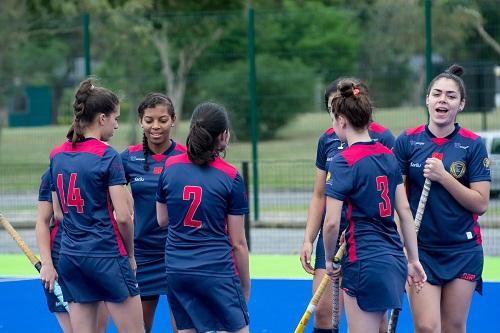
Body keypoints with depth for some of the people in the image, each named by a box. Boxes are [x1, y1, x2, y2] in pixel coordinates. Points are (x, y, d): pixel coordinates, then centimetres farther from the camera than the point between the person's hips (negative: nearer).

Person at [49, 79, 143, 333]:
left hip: (70, 255, 6)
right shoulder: (107, 156, -11)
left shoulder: (57, 155, 8)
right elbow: (123, 216, -13)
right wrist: (130, 254, 1)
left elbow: (58, 213, 12)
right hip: (106, 255, -6)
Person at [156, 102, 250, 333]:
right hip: (217, 270, -5)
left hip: (176, 269, 5)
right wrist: (245, 286, 7)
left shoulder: (170, 167, 2)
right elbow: (238, 243, -3)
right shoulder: (230, 177, -7)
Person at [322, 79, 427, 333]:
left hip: (365, 262, -8)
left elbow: (332, 222, -15)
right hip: (395, 259, 8)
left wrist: (329, 260, 1)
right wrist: (413, 259, 16)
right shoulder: (388, 155, 9)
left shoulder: (343, 162, -13)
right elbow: (405, 211, 11)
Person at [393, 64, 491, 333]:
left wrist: (443, 176, -16)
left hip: (462, 249, 0)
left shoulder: (473, 145, -2)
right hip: (420, 248, 0)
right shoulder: (407, 140, 0)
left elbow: (481, 204, -6)